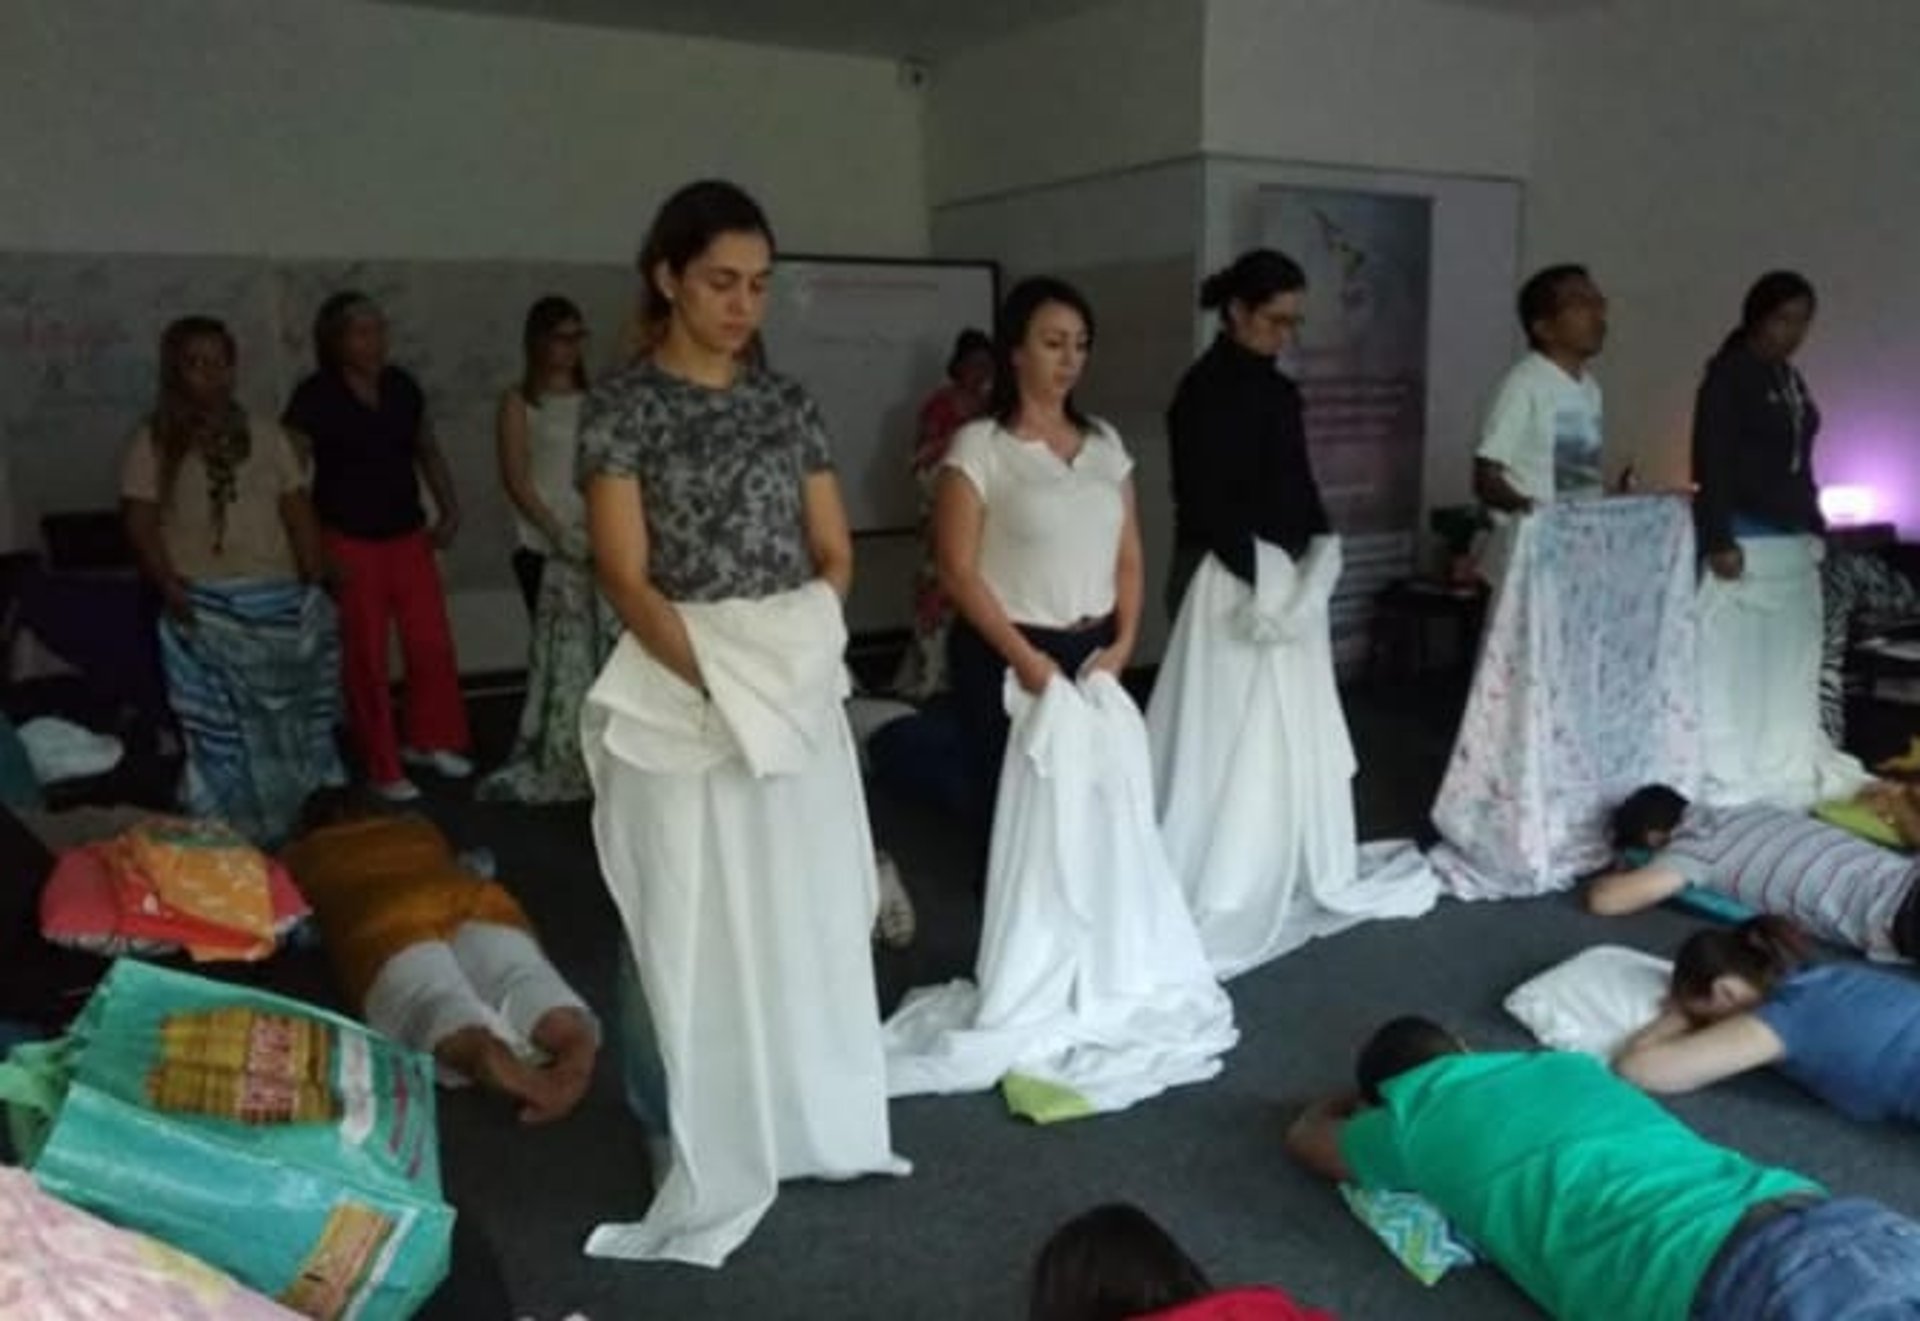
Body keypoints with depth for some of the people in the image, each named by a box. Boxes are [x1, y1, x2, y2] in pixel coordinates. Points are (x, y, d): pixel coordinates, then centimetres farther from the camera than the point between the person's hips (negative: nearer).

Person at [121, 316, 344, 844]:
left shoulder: (265, 434, 10)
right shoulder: (155, 441, 2)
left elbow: (298, 513, 9)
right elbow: (140, 523, -3)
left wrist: (315, 589, 2)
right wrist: (170, 587, -17)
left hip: (279, 602, 3)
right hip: (205, 609, -3)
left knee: (290, 722, 7)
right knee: (222, 728, 0)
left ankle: (291, 832, 19)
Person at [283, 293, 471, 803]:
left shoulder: (402, 386, 4)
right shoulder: (315, 396, -11)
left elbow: (428, 450, 16)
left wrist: (449, 509, 7)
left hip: (408, 536, 5)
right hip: (350, 543, -4)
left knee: (433, 644, 5)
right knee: (365, 658, 3)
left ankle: (429, 741, 27)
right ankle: (383, 769, 14)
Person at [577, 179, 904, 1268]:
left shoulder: (788, 403, 9)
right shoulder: (624, 407, -4)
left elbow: (836, 554, 10)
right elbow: (627, 578, -11)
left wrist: (802, 652, -5)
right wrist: (720, 682, -18)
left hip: (802, 692, 5)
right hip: (685, 694, -4)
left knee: (813, 915, 11)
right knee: (703, 930, 3)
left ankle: (814, 1125, 30)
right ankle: (719, 1163, 18)